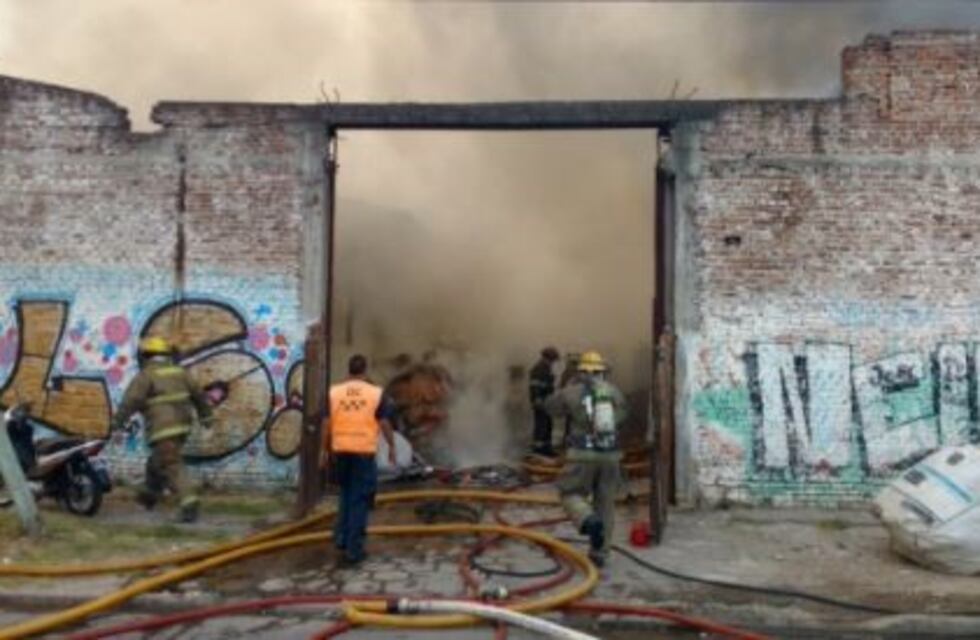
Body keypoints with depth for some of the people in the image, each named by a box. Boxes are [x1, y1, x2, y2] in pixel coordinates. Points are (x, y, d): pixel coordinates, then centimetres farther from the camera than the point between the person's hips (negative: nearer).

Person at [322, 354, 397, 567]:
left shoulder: (334, 392, 1)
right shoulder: (376, 393, -5)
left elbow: (327, 425, 2)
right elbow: (385, 424, -4)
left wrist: (325, 450, 11)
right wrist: (392, 447, 8)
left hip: (341, 451, 3)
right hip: (364, 452, -3)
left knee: (346, 495, 23)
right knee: (359, 500, 4)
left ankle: (341, 539, 19)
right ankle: (353, 551, 7)